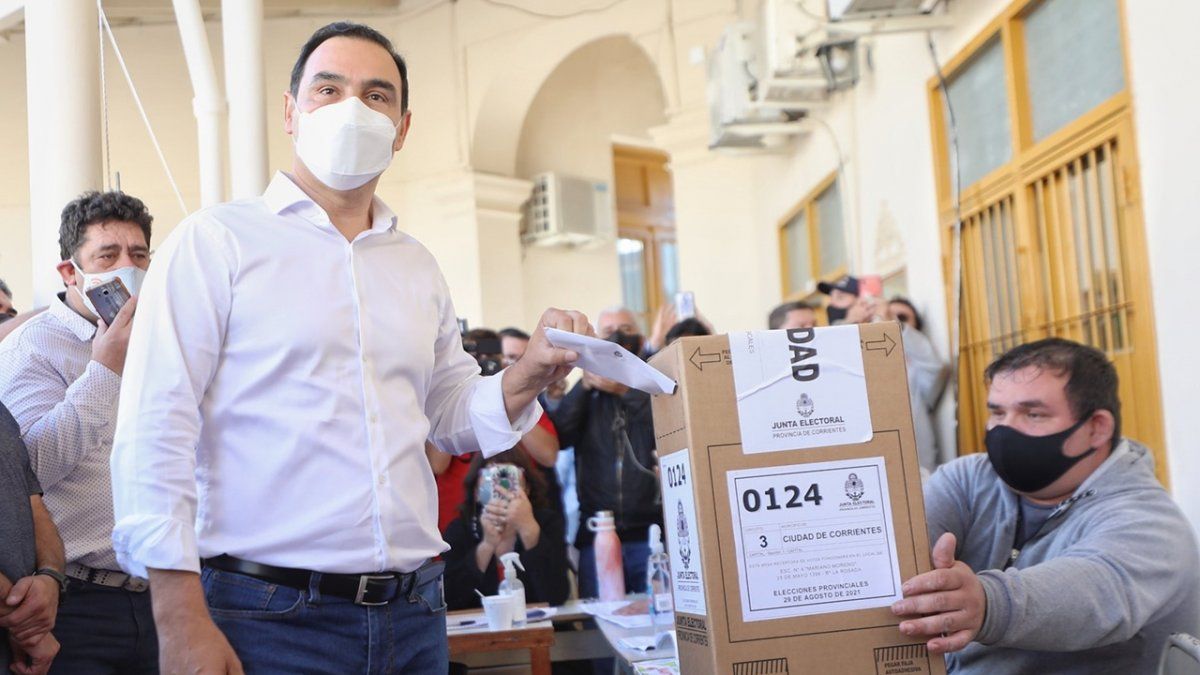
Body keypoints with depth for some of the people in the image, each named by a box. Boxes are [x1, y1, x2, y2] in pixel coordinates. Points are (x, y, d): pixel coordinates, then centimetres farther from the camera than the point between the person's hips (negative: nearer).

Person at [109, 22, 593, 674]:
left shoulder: (418, 268, 13)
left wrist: (529, 374, 0)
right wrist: (181, 622, -17)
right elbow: (156, 435, -10)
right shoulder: (215, 241, -4)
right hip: (269, 616, -5)